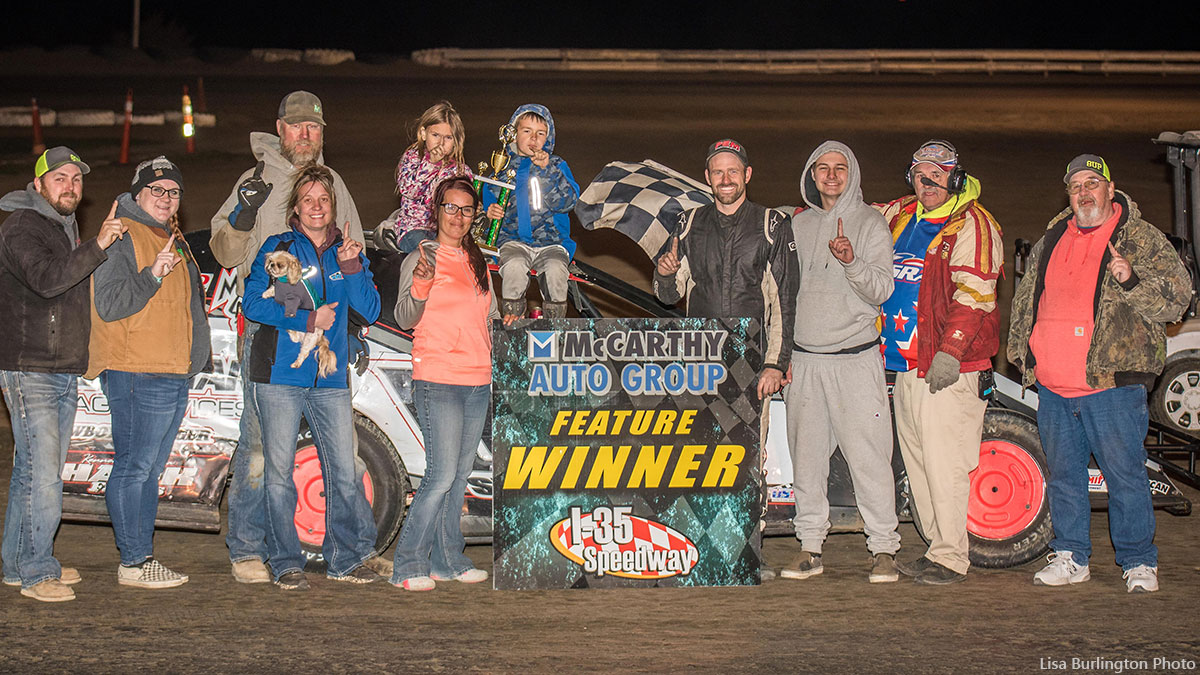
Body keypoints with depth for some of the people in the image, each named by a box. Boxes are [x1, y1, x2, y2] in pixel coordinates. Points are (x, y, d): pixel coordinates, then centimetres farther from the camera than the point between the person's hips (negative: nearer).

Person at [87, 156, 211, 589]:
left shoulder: (173, 239, 21)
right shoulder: (123, 238, -7)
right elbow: (108, 305, -17)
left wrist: (198, 355, 27)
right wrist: (152, 275, -26)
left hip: (174, 374, 10)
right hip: (136, 375, -10)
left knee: (149, 470, 12)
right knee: (133, 467, -7)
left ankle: (144, 557, 17)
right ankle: (133, 563, -5)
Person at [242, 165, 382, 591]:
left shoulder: (347, 253, 14)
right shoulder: (278, 249, 5)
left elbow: (370, 311, 5)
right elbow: (253, 303, -4)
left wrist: (351, 267, -8)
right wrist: (308, 319, -11)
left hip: (330, 378, 3)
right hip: (281, 375, -3)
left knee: (345, 471, 0)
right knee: (280, 472, -2)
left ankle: (345, 558, 12)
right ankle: (285, 564, 6)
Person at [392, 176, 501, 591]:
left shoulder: (478, 263, 18)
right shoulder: (421, 258, -1)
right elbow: (405, 319, -10)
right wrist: (420, 286, -27)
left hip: (478, 382, 6)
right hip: (437, 381, -6)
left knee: (460, 475, 9)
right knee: (442, 475, -12)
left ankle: (448, 560, 16)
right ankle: (408, 565, -5)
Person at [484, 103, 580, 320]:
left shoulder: (556, 165, 8)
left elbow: (567, 201, -7)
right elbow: (488, 199, 21)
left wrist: (548, 169, -17)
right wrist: (490, 211, -3)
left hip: (551, 242, 0)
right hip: (514, 239, 0)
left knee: (555, 269, -32)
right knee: (514, 266, -34)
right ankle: (512, 319, -16)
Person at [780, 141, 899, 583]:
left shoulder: (870, 223, 1)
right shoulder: (798, 225, 14)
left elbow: (881, 289, -8)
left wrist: (852, 261, -27)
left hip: (855, 359, -4)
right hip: (803, 359, 4)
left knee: (868, 457, -6)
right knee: (806, 458, 6)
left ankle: (883, 550, 1)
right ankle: (810, 547, 14)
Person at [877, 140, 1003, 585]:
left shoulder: (971, 226, -8)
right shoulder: (898, 216, 14)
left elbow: (974, 294, -16)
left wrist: (950, 351, -23)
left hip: (948, 368, -8)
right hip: (905, 365, 8)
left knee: (944, 464, -8)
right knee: (917, 460, 11)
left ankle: (950, 558, 0)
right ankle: (937, 547, 21)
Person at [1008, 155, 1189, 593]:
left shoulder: (1142, 240, 1)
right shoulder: (1051, 239, 17)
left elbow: (1176, 298, -6)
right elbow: (1025, 297, 26)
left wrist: (1131, 281, -22)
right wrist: (1020, 349, 19)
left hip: (1111, 384, -5)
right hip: (1052, 388, 5)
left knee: (1125, 475, -3)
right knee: (1063, 475, 12)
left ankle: (1138, 562, 8)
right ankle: (1070, 558, 23)